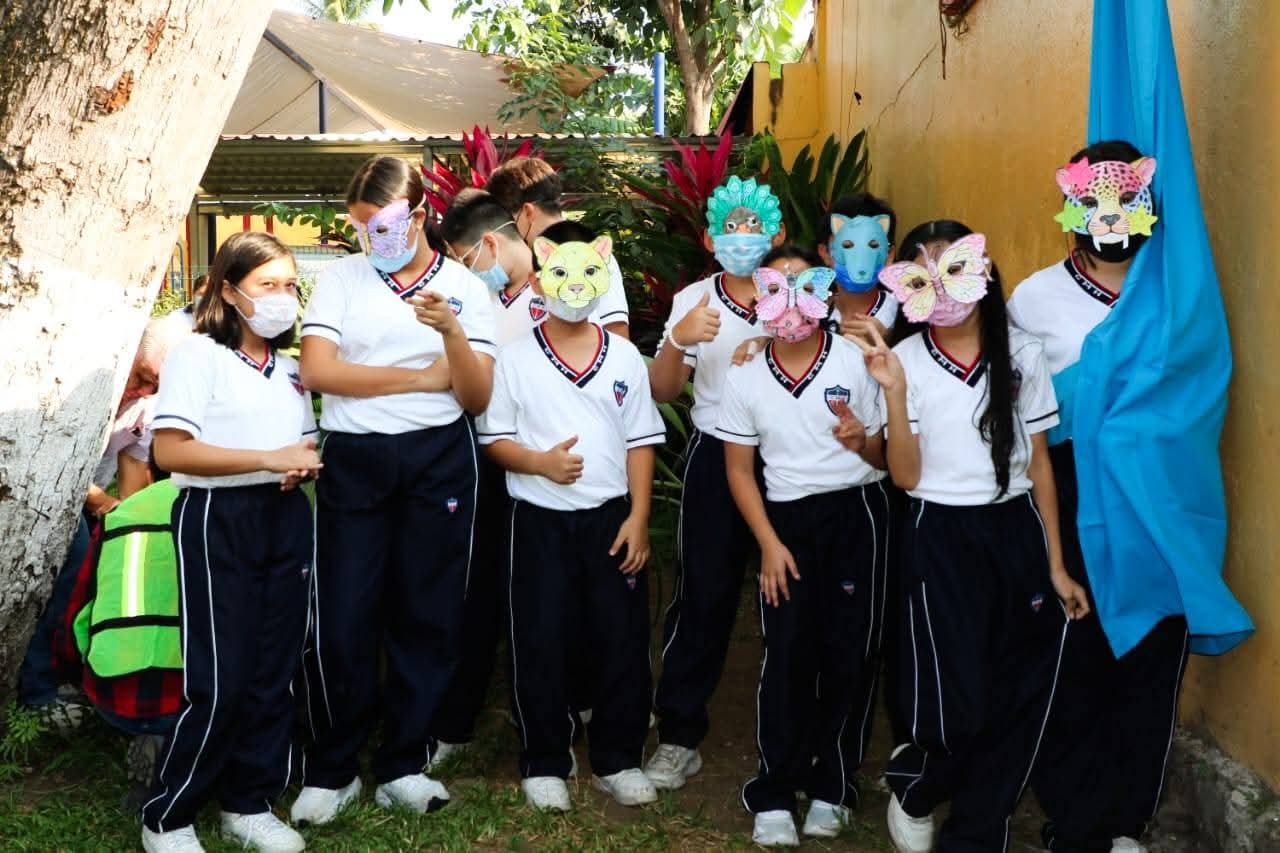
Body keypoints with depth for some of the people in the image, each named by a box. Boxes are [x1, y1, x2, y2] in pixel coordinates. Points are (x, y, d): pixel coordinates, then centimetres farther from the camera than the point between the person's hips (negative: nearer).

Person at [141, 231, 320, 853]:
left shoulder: (291, 365, 14)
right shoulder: (196, 355, -6)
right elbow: (169, 451, -16)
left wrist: (307, 464, -1)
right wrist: (267, 459, -21)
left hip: (284, 519, 7)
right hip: (217, 521, -6)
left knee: (274, 673, 8)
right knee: (218, 682, -7)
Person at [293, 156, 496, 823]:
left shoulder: (465, 287, 7)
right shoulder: (341, 278, 6)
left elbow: (477, 397, 1)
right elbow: (315, 370, -8)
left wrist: (452, 331, -18)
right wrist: (424, 377, -7)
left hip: (439, 462, 1)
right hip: (353, 461, -1)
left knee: (428, 617, 6)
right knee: (341, 620, -2)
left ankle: (401, 765, 20)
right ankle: (331, 769, 14)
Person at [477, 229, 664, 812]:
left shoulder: (624, 357, 5)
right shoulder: (515, 358, 0)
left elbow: (640, 442, 5)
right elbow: (494, 440, -1)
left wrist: (638, 517, -3)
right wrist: (541, 462, -19)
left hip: (612, 518, 2)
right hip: (541, 520, -1)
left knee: (622, 639, 5)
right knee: (540, 641, 3)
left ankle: (617, 760, 20)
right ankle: (545, 764, 17)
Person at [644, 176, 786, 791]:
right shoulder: (693, 302, 4)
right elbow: (662, 391, 1)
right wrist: (678, 340, -18)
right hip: (716, 457, 0)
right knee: (703, 595, -1)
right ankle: (678, 735, 9)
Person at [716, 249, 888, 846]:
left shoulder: (855, 361, -3)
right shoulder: (744, 380, 1)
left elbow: (886, 455, 3)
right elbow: (740, 470, 6)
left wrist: (862, 440, -20)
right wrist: (769, 542, -2)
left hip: (856, 513, 0)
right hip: (787, 520, 0)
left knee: (848, 652, 4)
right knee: (788, 655, -2)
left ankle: (831, 786, 18)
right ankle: (774, 794, 8)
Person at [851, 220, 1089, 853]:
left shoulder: (1021, 354, 2)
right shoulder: (904, 360, -4)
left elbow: (1039, 462, 7)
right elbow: (906, 476, -8)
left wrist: (1056, 564, 7)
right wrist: (894, 392, -20)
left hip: (1016, 532, 3)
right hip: (942, 539, -3)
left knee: (1020, 704, 4)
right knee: (958, 710, -7)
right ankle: (911, 787, 27)